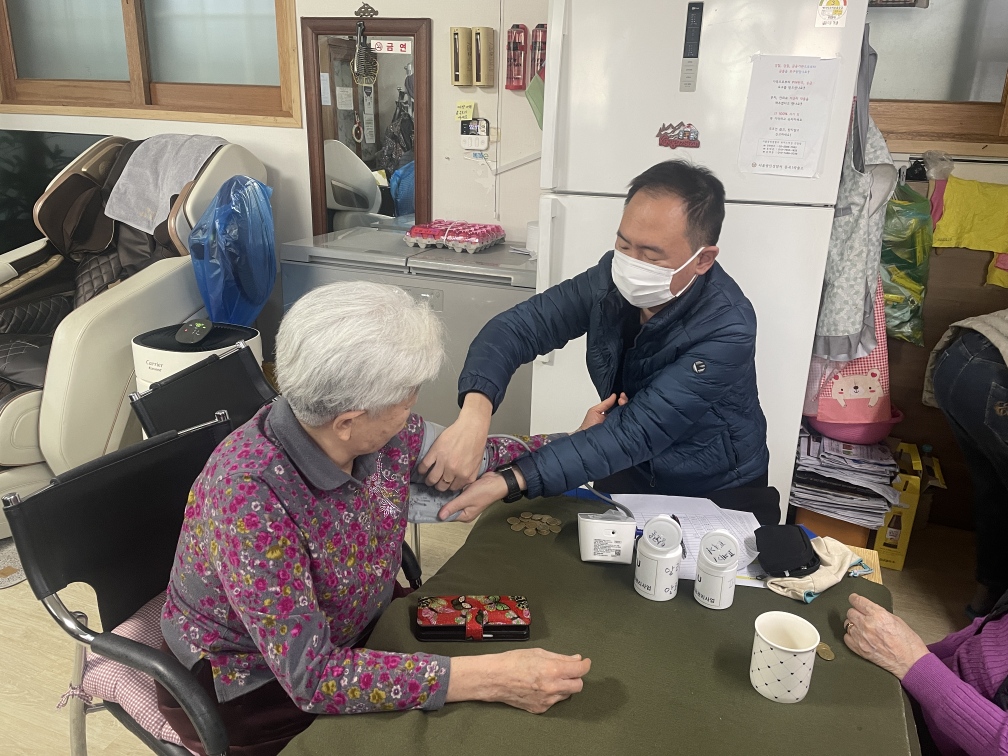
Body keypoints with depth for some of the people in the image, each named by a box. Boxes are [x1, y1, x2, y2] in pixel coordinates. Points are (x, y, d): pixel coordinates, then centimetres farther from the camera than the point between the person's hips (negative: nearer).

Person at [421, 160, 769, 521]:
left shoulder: (726, 329, -29)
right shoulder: (614, 276, -15)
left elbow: (637, 432, -33)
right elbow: (521, 325, -20)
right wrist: (475, 412, -41)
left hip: (715, 494, -2)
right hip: (628, 475, 3)